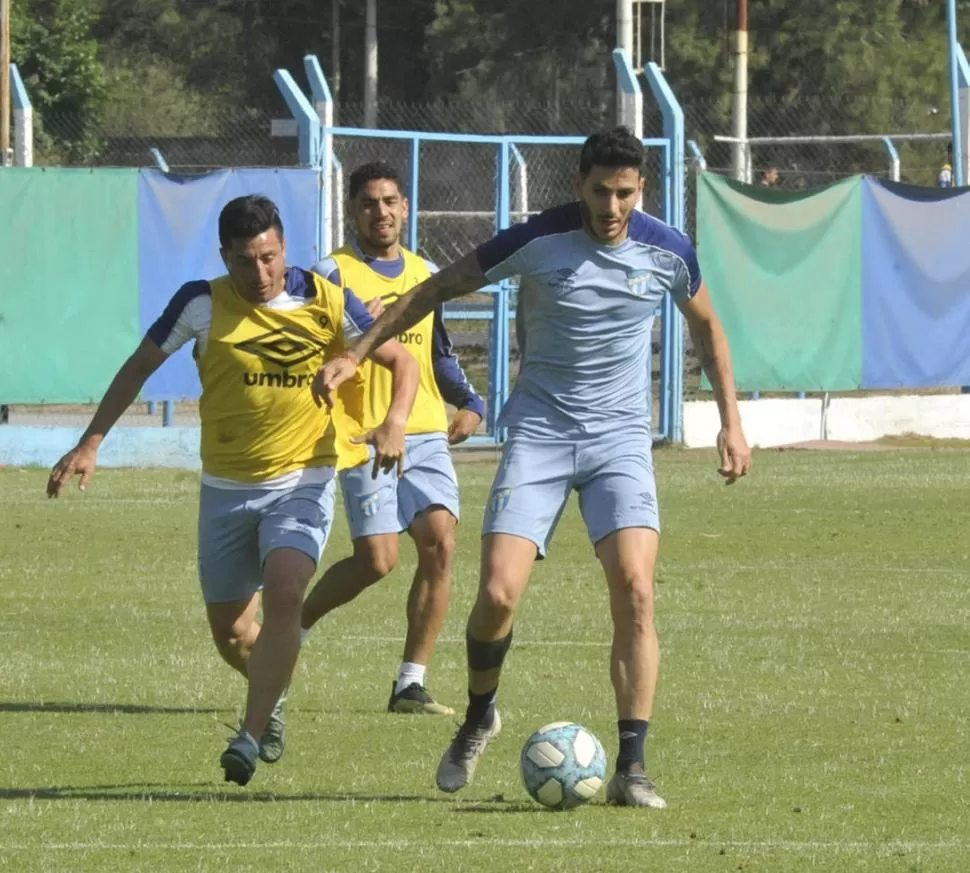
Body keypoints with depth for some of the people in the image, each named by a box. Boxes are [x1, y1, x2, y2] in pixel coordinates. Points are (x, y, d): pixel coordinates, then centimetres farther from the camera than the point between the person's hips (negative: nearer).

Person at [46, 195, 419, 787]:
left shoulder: (326, 302, -8)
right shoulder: (203, 304, -8)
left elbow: (402, 361, 1)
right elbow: (141, 366, 3)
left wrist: (395, 423, -18)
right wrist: (92, 443, -4)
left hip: (302, 481, -2)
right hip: (227, 487, 2)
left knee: (284, 592, -26)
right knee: (230, 631, 9)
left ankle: (251, 737, -24)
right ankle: (274, 697, 42)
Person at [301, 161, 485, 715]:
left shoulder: (426, 275, 16)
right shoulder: (333, 274, -1)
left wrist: (471, 404, 13)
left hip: (426, 435, 5)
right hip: (364, 436, -5)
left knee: (440, 543, -12)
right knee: (378, 560, -13)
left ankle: (411, 684, -5)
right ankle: (293, 628, 16)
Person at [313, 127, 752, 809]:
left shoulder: (668, 252, -4)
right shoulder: (536, 242, -11)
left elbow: (705, 325, 17)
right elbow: (439, 289, 1)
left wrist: (732, 421, 14)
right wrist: (357, 355, -2)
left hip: (621, 438, 1)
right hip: (538, 434, -1)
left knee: (635, 590, -19)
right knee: (498, 595, -12)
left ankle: (632, 767, -15)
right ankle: (479, 716, 19)